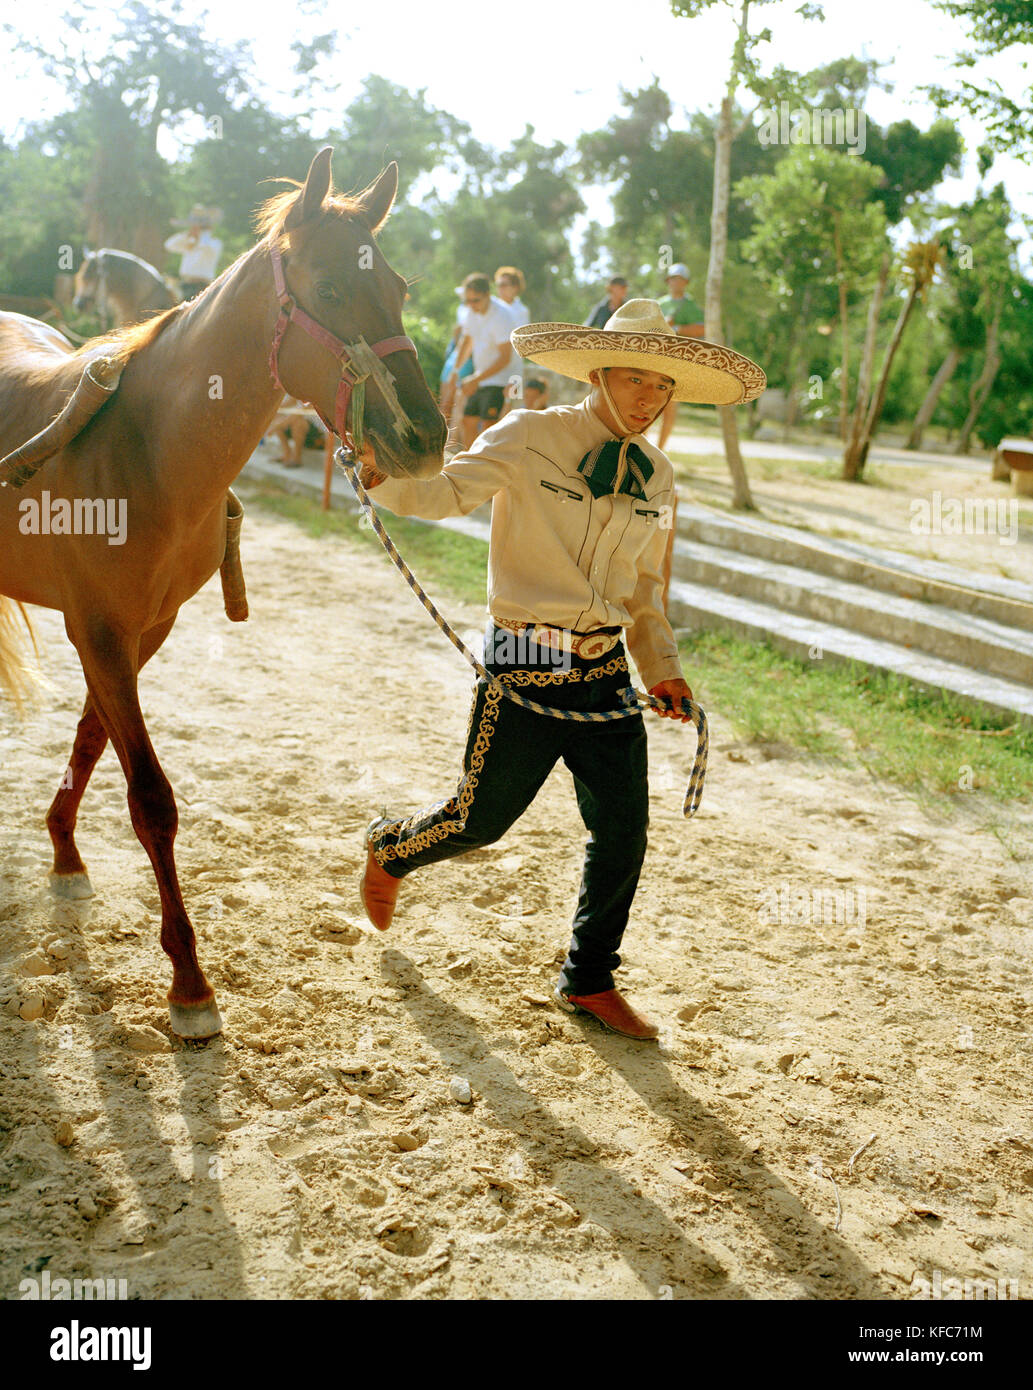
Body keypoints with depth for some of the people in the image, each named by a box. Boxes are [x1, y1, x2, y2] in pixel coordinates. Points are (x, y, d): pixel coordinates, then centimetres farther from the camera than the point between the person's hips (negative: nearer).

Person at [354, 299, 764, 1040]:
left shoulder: (655, 478, 9)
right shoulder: (528, 438, -7)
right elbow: (448, 492, -15)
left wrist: (663, 666, 5)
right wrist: (384, 474, -35)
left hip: (605, 672, 5)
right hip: (525, 666, -5)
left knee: (624, 826, 3)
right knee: (481, 819, 6)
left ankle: (590, 980, 23)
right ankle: (390, 849, 42)